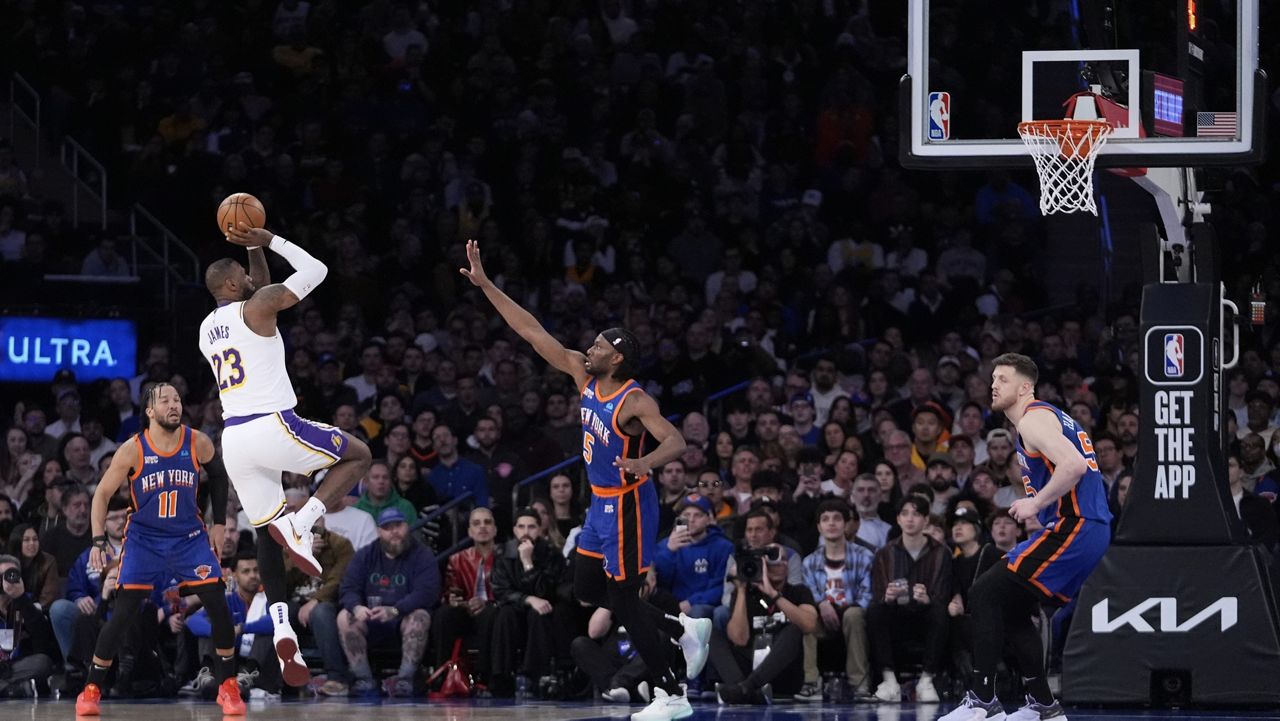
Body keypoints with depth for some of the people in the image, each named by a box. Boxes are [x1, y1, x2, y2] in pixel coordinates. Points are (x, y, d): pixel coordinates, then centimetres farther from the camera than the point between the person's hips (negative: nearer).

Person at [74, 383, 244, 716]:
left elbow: (218, 476, 10)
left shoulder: (198, 443, -11)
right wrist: (98, 540, -15)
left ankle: (227, 687, 6)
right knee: (123, 614, -9)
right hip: (143, 537, -2)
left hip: (189, 536, 2)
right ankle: (92, 688, 4)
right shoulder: (133, 450, -16)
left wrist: (220, 522, 9)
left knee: (219, 607, -8)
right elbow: (102, 494, -7)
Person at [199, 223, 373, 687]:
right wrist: (270, 241, 10)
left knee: (268, 534, 16)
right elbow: (315, 270, 4)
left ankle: (282, 629, -2)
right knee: (358, 455, 13)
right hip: (273, 427, -7)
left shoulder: (207, 328, 20)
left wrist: (256, 249, 32)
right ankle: (301, 523, -9)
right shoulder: (257, 306, -3)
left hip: (234, 440, 7)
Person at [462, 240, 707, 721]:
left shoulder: (634, 402, -22)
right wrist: (485, 286, -1)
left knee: (623, 601, -6)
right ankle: (685, 630, 25)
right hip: (602, 502, 9)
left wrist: (645, 462, -54)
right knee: (587, 592, 16)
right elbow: (534, 334, 1)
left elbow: (675, 442, -33)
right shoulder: (584, 376, 0)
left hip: (627, 505, -9)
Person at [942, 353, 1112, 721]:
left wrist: (1036, 503, -17)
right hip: (1090, 529, 10)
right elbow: (1077, 467, 28)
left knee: (985, 594, -11)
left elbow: (1073, 466, -26)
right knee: (1011, 608, 17)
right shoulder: (1049, 416, 21)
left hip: (1073, 527, -10)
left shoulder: (1034, 420, -10)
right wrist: (1036, 504, 17)